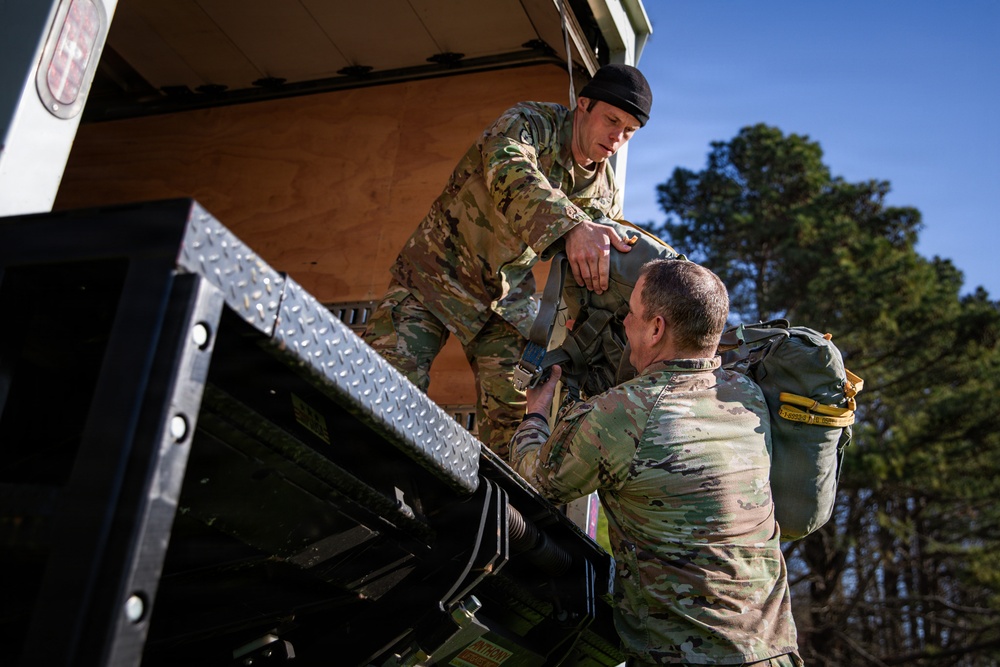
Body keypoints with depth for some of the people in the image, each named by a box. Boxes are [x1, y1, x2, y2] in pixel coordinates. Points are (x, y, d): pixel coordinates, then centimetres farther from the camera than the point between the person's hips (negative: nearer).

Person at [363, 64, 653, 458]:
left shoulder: (607, 195, 3)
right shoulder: (530, 122, -15)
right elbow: (510, 172, -41)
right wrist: (570, 225, -57)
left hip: (509, 295, 5)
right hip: (438, 274, -5)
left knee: (514, 416, -3)